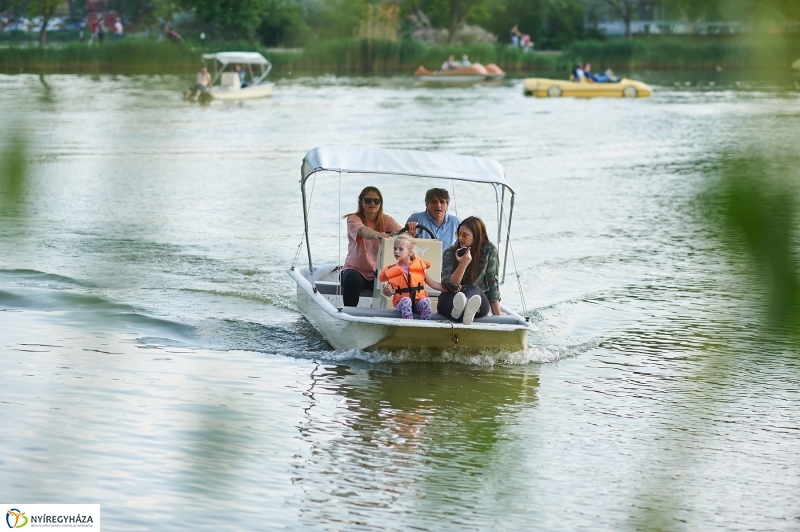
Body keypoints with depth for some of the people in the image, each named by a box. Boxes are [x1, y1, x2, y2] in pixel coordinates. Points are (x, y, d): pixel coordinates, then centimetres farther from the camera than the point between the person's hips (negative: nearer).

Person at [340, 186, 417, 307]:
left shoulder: (386, 220, 3)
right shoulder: (353, 219, -7)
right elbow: (362, 231, -31)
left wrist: (409, 231, -41)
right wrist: (377, 235, -54)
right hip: (356, 269, -2)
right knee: (352, 280, -36)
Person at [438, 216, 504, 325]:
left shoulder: (489, 250, -3)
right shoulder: (449, 253, -2)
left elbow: (493, 283, 0)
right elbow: (447, 285, -11)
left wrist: (497, 313, -4)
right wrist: (463, 265, -26)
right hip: (451, 300, 0)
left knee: (474, 289, -33)